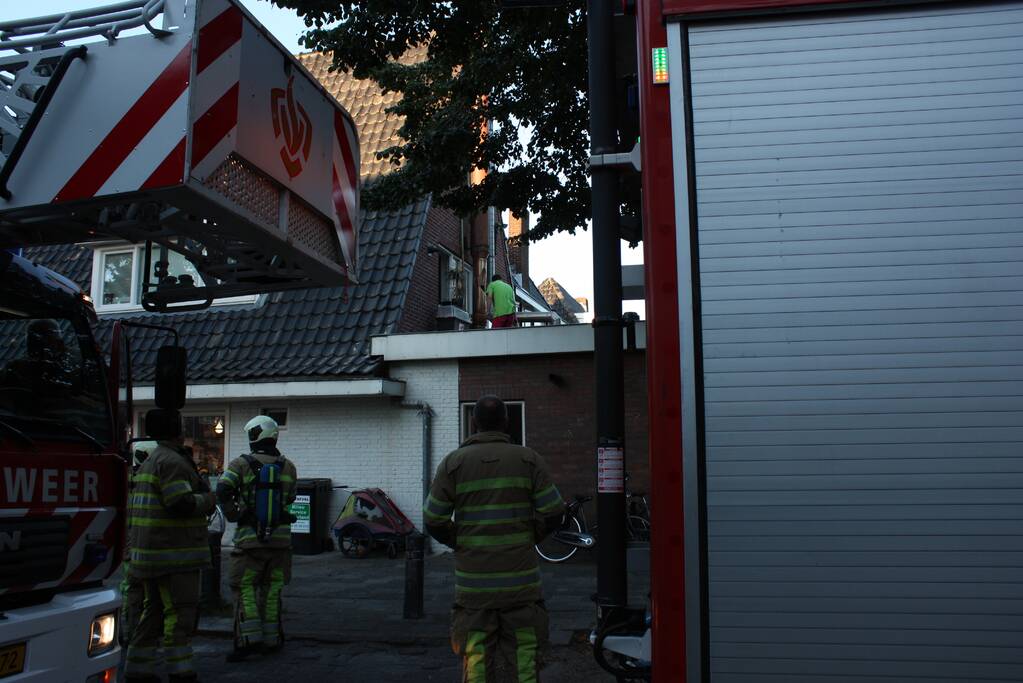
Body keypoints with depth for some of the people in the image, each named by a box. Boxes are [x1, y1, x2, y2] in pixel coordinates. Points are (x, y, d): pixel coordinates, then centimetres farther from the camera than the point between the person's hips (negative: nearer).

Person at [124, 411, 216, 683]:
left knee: (154, 612, 13)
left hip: (152, 553, 10)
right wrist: (207, 500, -8)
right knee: (181, 612, -7)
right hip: (173, 554, -10)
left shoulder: (149, 462, 18)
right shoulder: (172, 461, -15)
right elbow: (181, 503, -23)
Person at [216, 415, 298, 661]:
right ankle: (271, 639, 17)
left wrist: (233, 515, -5)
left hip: (250, 538, -3)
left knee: (245, 588, 5)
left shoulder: (242, 464, -5)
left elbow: (223, 490, -18)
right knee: (271, 590, 13)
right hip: (280, 538, 3)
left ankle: (249, 638, -7)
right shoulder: (288, 467, 3)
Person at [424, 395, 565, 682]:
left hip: (472, 579, 0)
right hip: (521, 579, 0)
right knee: (523, 652, 8)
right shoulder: (529, 459, 1)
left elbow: (434, 521, -2)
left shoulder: (453, 462, 0)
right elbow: (553, 513, -3)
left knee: (476, 657, 9)